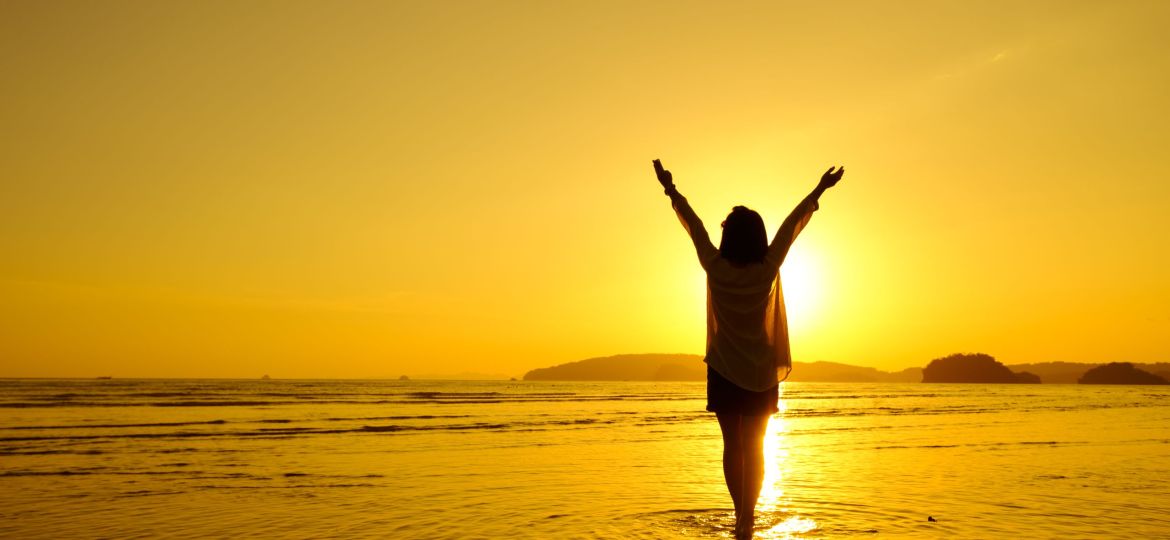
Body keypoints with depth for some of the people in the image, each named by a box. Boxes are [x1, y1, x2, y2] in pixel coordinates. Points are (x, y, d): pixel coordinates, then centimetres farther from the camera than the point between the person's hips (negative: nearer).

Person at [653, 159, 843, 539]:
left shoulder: (715, 268, -13)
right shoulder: (768, 270, -12)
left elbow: (693, 224, -1)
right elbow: (791, 225, -1)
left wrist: (671, 189, 11)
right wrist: (818, 192, 10)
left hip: (724, 371, 0)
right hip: (761, 373, 0)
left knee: (732, 446, 8)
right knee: (754, 447, 8)